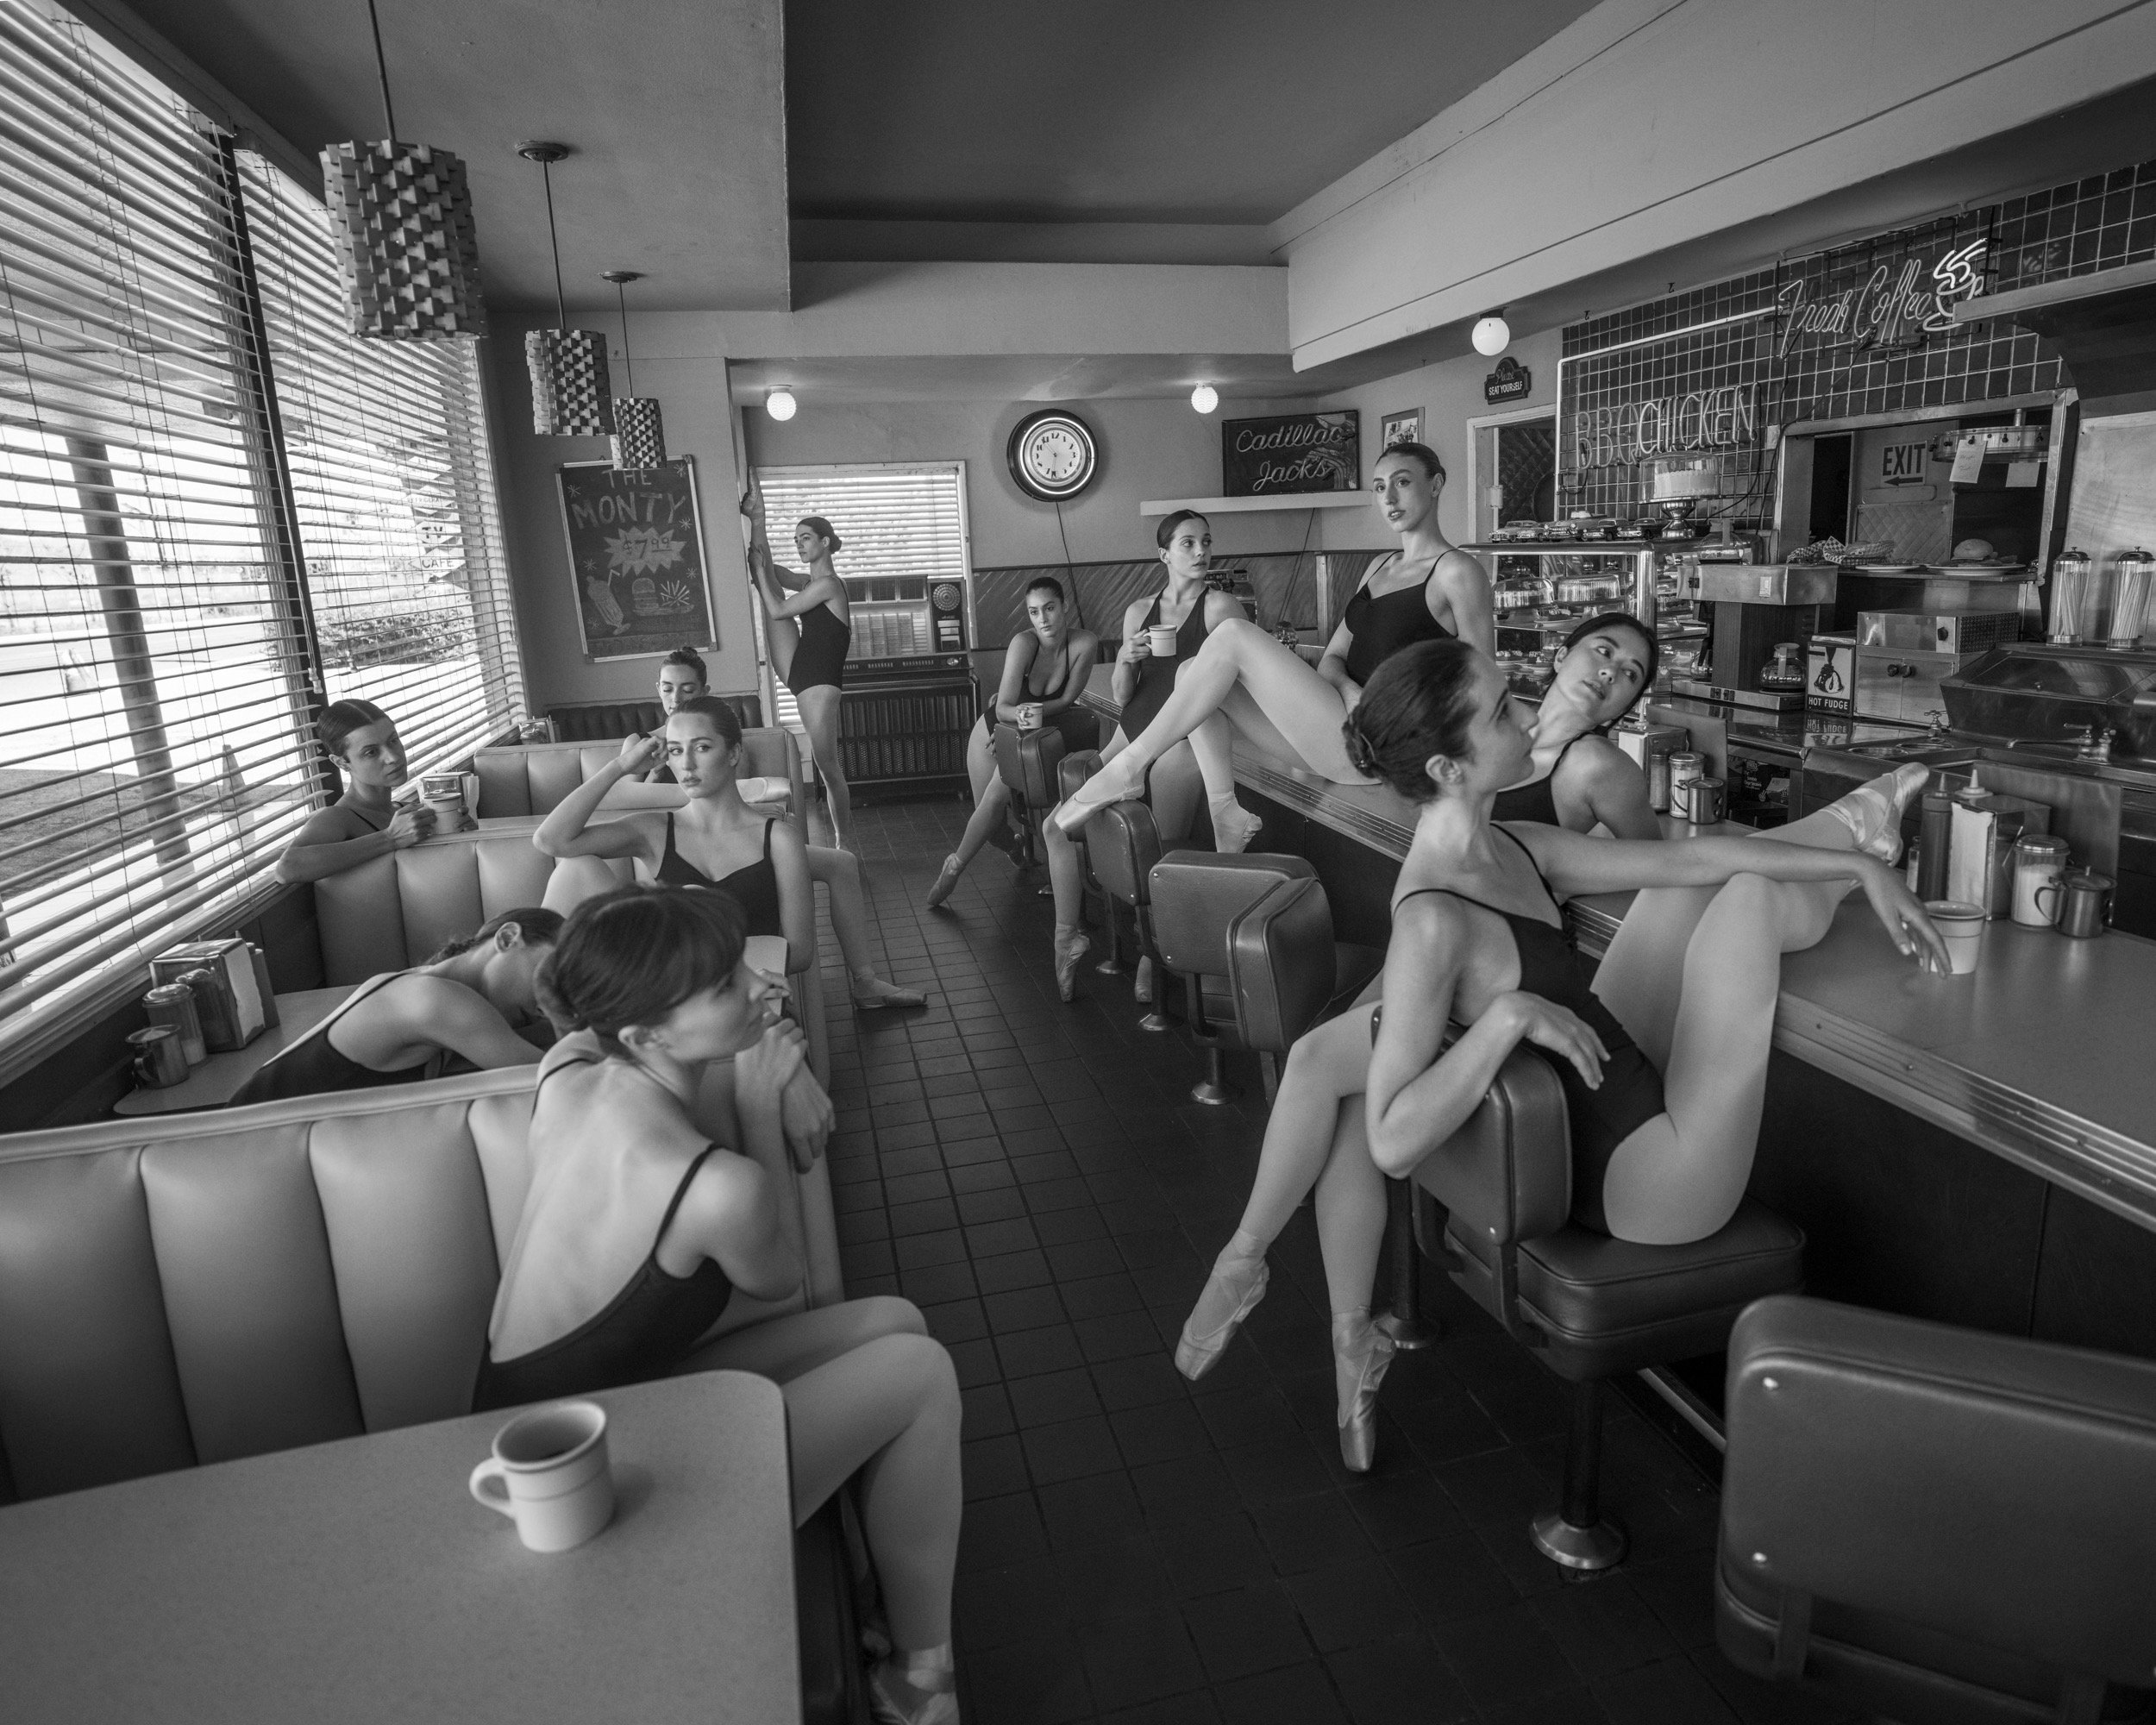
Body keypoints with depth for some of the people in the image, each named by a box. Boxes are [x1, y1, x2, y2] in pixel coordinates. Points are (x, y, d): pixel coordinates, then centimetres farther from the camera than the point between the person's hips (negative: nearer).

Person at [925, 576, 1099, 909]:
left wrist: (1034, 712, -27)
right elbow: (1003, 708, -30)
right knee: (990, 809, -8)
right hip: (996, 727, 0)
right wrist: (1019, 713, -52)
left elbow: (1067, 700, -14)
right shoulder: (1024, 643, -28)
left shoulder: (1085, 643, -23)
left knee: (996, 797, -21)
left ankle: (955, 867, 3)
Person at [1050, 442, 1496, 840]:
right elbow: (1332, 658, 14)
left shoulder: (1458, 572, -3)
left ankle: (1128, 769, -16)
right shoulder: (1382, 565, 21)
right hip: (1343, 726, 8)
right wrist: (1349, 689, -9)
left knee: (1234, 636, -19)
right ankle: (1224, 810, -12)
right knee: (1191, 673, 0)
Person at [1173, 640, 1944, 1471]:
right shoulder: (1434, 920, -31)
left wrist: (1867, 869, 6)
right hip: (1640, 1180, -7)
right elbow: (1394, 1145, -33)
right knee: (1749, 892, -1)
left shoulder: (1516, 849, -4)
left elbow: (1690, 856, 3)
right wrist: (1507, 1016, -39)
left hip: (1622, 1089, 7)